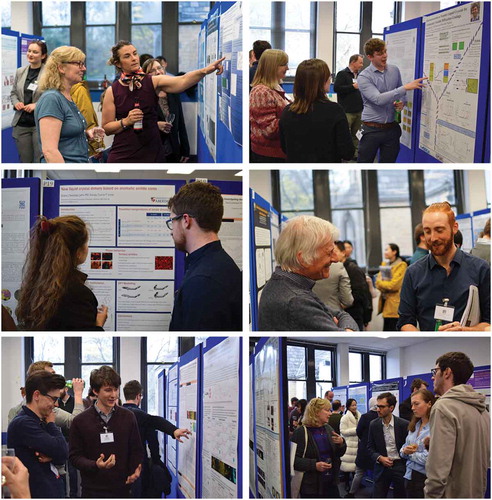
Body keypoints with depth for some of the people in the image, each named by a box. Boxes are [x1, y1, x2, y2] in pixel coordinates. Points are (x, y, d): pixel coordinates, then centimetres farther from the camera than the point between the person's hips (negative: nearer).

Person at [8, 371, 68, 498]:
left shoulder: (41, 422, 12)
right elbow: (62, 451, -21)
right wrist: (51, 424, -5)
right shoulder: (23, 424, -17)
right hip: (39, 493, -9)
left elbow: (62, 458, 13)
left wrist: (51, 456, -10)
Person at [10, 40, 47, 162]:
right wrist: (16, 103, -1)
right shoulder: (20, 72, 10)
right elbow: (13, 93, 20)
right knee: (25, 161, 11)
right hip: (21, 124, 5)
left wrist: (37, 105, -17)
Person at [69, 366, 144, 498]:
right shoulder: (80, 421, -2)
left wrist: (136, 470, -8)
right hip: (93, 491, -2)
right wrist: (95, 465, -20)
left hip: (122, 488, 2)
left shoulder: (128, 417, 6)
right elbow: (75, 456, -2)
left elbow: (136, 450, 12)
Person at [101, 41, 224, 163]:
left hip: (151, 153, 0)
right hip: (122, 156, 0)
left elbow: (183, 81, -19)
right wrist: (126, 121, -16)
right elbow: (106, 128, 3)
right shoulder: (112, 91, 0)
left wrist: (206, 70, -36)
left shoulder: (153, 82, -1)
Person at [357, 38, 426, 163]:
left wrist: (402, 102, -6)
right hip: (372, 129, -4)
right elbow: (378, 99, -26)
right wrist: (406, 87, -30)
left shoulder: (394, 70, 5)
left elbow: (402, 93, 20)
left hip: (391, 129, 4)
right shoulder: (364, 77, -11)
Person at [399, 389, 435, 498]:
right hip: (410, 477, 7)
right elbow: (403, 451, 15)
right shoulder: (414, 426, 11)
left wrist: (412, 454, -7)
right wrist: (405, 451, -10)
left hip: (425, 478, -7)